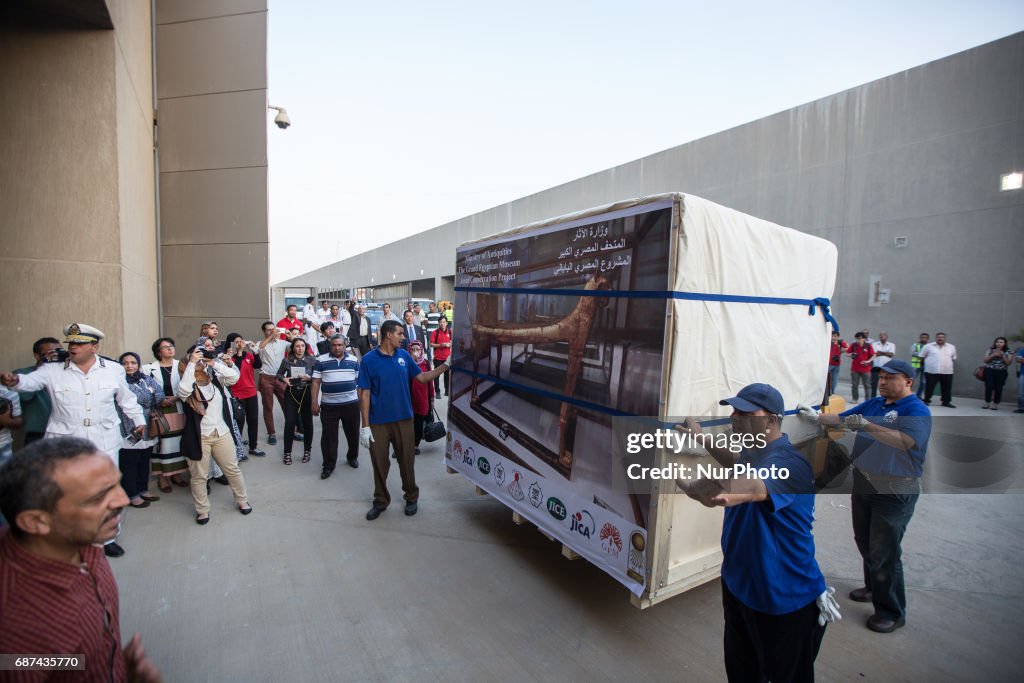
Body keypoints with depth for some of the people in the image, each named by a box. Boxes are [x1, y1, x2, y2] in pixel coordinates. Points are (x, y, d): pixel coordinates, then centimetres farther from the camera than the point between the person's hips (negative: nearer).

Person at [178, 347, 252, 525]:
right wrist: (191, 363, -27)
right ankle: (203, 510, 24)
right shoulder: (189, 385, -7)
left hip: (222, 433, 3)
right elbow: (183, 391, -30)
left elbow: (234, 377, -12)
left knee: (233, 469, 12)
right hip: (198, 437, -3)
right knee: (199, 476, 7)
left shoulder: (216, 379, 3)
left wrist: (215, 363, -18)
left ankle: (242, 500, 28)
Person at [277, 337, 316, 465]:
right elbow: (279, 374, 10)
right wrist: (284, 379, -10)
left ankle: (307, 450, 22)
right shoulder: (286, 360, -1)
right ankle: (287, 453, 12)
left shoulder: (312, 360, -3)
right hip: (291, 393, 0)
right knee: (289, 423, -1)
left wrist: (310, 378, -20)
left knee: (307, 422, 8)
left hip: (307, 393, 0)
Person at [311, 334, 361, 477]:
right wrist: (314, 402, -5)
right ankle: (328, 465, 16)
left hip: (351, 404, 2)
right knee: (328, 436, 3)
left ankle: (352, 457, 35)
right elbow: (316, 382, 0)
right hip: (329, 405, -1)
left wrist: (362, 399, 9)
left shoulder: (354, 360, 4)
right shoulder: (321, 360, -2)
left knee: (353, 433, 12)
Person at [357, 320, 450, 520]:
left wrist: (444, 366, 0)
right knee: (380, 463, 11)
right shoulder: (369, 360, -8)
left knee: (406, 461, 12)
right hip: (378, 422, -2)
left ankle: (411, 498, 32)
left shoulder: (404, 355, 2)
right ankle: (381, 501, 31)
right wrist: (365, 426, -10)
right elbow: (365, 394, -8)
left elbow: (422, 377, 9)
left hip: (403, 419, 2)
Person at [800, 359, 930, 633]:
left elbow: (906, 441, -30)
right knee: (865, 542, 20)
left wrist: (867, 426, -39)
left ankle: (892, 612, 16)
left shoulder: (916, 410, -13)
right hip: (864, 483, 7)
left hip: (895, 490, -7)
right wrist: (816, 416, -5)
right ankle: (874, 588, 40)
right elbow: (840, 419, 12)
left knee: (884, 553, -1)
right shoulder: (873, 404, 9)